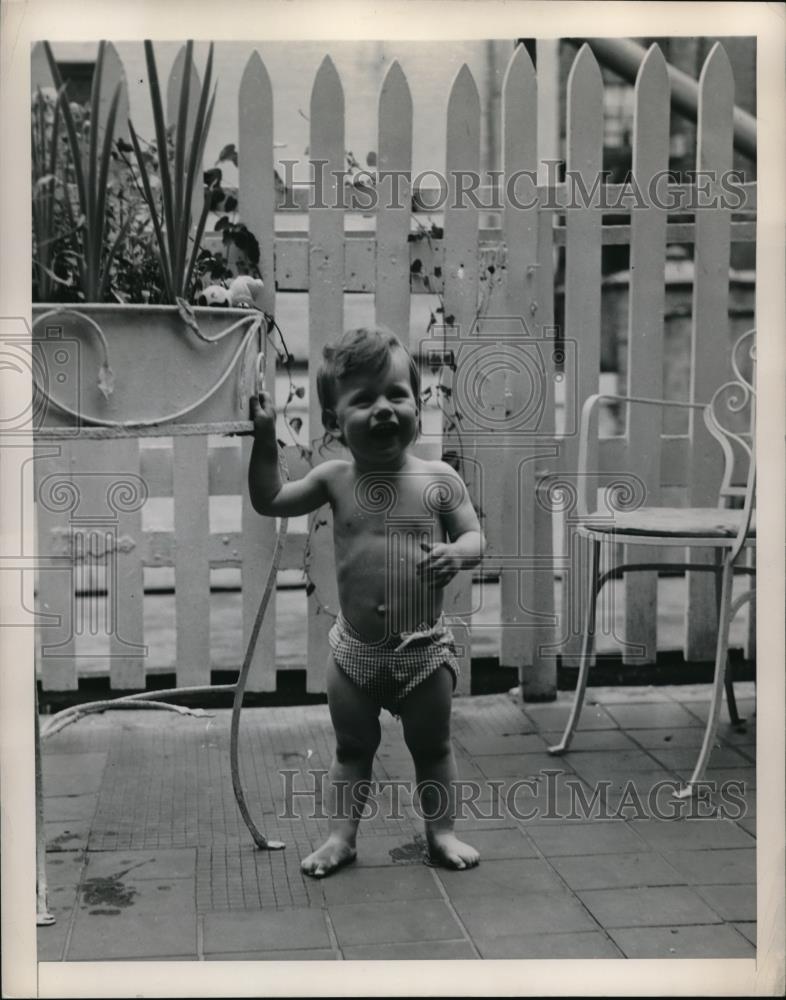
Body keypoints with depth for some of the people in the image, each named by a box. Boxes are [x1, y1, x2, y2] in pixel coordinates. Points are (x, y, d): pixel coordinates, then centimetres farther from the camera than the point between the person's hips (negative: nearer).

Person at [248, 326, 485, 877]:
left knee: (432, 747, 15)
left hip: (425, 649, -1)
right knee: (352, 748, 16)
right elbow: (269, 501, 4)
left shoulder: (439, 479, -9)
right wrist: (265, 437, -5)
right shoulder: (335, 479, -4)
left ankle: (441, 833, 29)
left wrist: (457, 552, -29)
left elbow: (476, 535, -6)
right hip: (355, 649, 2)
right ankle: (341, 836, 27)